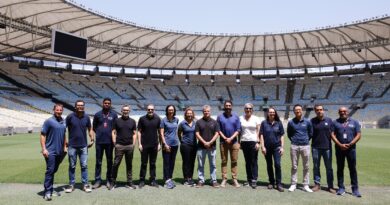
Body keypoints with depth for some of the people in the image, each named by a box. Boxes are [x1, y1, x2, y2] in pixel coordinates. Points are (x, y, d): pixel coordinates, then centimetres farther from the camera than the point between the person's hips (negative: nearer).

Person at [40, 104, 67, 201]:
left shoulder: (63, 122, 11)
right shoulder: (49, 121, -7)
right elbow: (43, 135, -9)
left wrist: (64, 147, 17)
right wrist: (44, 149, -15)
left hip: (60, 151, 6)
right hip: (50, 151, -6)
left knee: (54, 170, 15)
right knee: (50, 170, -7)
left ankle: (50, 188, 27)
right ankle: (47, 191, 0)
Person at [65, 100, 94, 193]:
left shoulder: (86, 117, 3)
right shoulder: (70, 117, -5)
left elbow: (89, 129, 11)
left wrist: (92, 139, 2)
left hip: (83, 146, 2)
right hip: (72, 146, -1)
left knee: (84, 165, 4)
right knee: (72, 166, 9)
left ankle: (85, 184, 12)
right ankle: (71, 184, 19)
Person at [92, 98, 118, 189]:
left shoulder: (114, 115, 5)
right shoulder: (97, 114, 6)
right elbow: (94, 127, 13)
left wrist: (113, 135, 0)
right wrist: (99, 133, 4)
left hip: (109, 141, 0)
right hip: (99, 141, 0)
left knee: (109, 161, 7)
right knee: (98, 161, 5)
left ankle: (109, 179, 17)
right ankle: (98, 180, 13)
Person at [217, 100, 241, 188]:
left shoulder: (236, 117, 6)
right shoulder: (220, 117, 4)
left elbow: (238, 130, 1)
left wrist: (231, 138, -10)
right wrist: (225, 138, -11)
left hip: (234, 142, 1)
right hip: (223, 142, 0)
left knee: (234, 161, 4)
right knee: (224, 161, 3)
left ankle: (234, 179, 10)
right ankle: (224, 179, 9)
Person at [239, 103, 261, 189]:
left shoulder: (256, 119, 3)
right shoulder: (241, 118, 8)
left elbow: (258, 131, 0)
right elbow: (239, 131, 9)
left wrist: (258, 142, -8)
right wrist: (239, 142, 5)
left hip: (253, 142, -2)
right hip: (244, 142, 2)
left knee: (254, 162, -2)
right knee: (247, 162, 8)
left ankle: (254, 180, 2)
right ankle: (249, 179, 15)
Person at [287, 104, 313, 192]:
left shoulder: (307, 122, 4)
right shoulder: (291, 122, 3)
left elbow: (311, 133, 14)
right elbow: (289, 134, 14)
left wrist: (306, 140, 9)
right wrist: (293, 140, 7)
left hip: (305, 146, 0)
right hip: (294, 146, 0)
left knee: (306, 167, 5)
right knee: (294, 166, 5)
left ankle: (306, 185, 14)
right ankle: (293, 184, 13)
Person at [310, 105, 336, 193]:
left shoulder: (329, 120, 5)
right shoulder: (312, 121, 2)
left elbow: (332, 133, 8)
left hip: (327, 147, 1)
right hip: (316, 147, 0)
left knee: (329, 167, 7)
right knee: (316, 167, 7)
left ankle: (330, 186, 15)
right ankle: (317, 184, 18)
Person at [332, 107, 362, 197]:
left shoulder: (354, 122, 8)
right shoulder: (335, 122, 7)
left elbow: (358, 135, 1)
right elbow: (333, 135, 0)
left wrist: (350, 144, -10)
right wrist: (340, 145, -12)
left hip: (351, 148, 0)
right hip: (339, 148, 0)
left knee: (353, 169, 2)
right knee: (340, 168, 6)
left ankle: (355, 189, 10)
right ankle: (341, 188, 14)